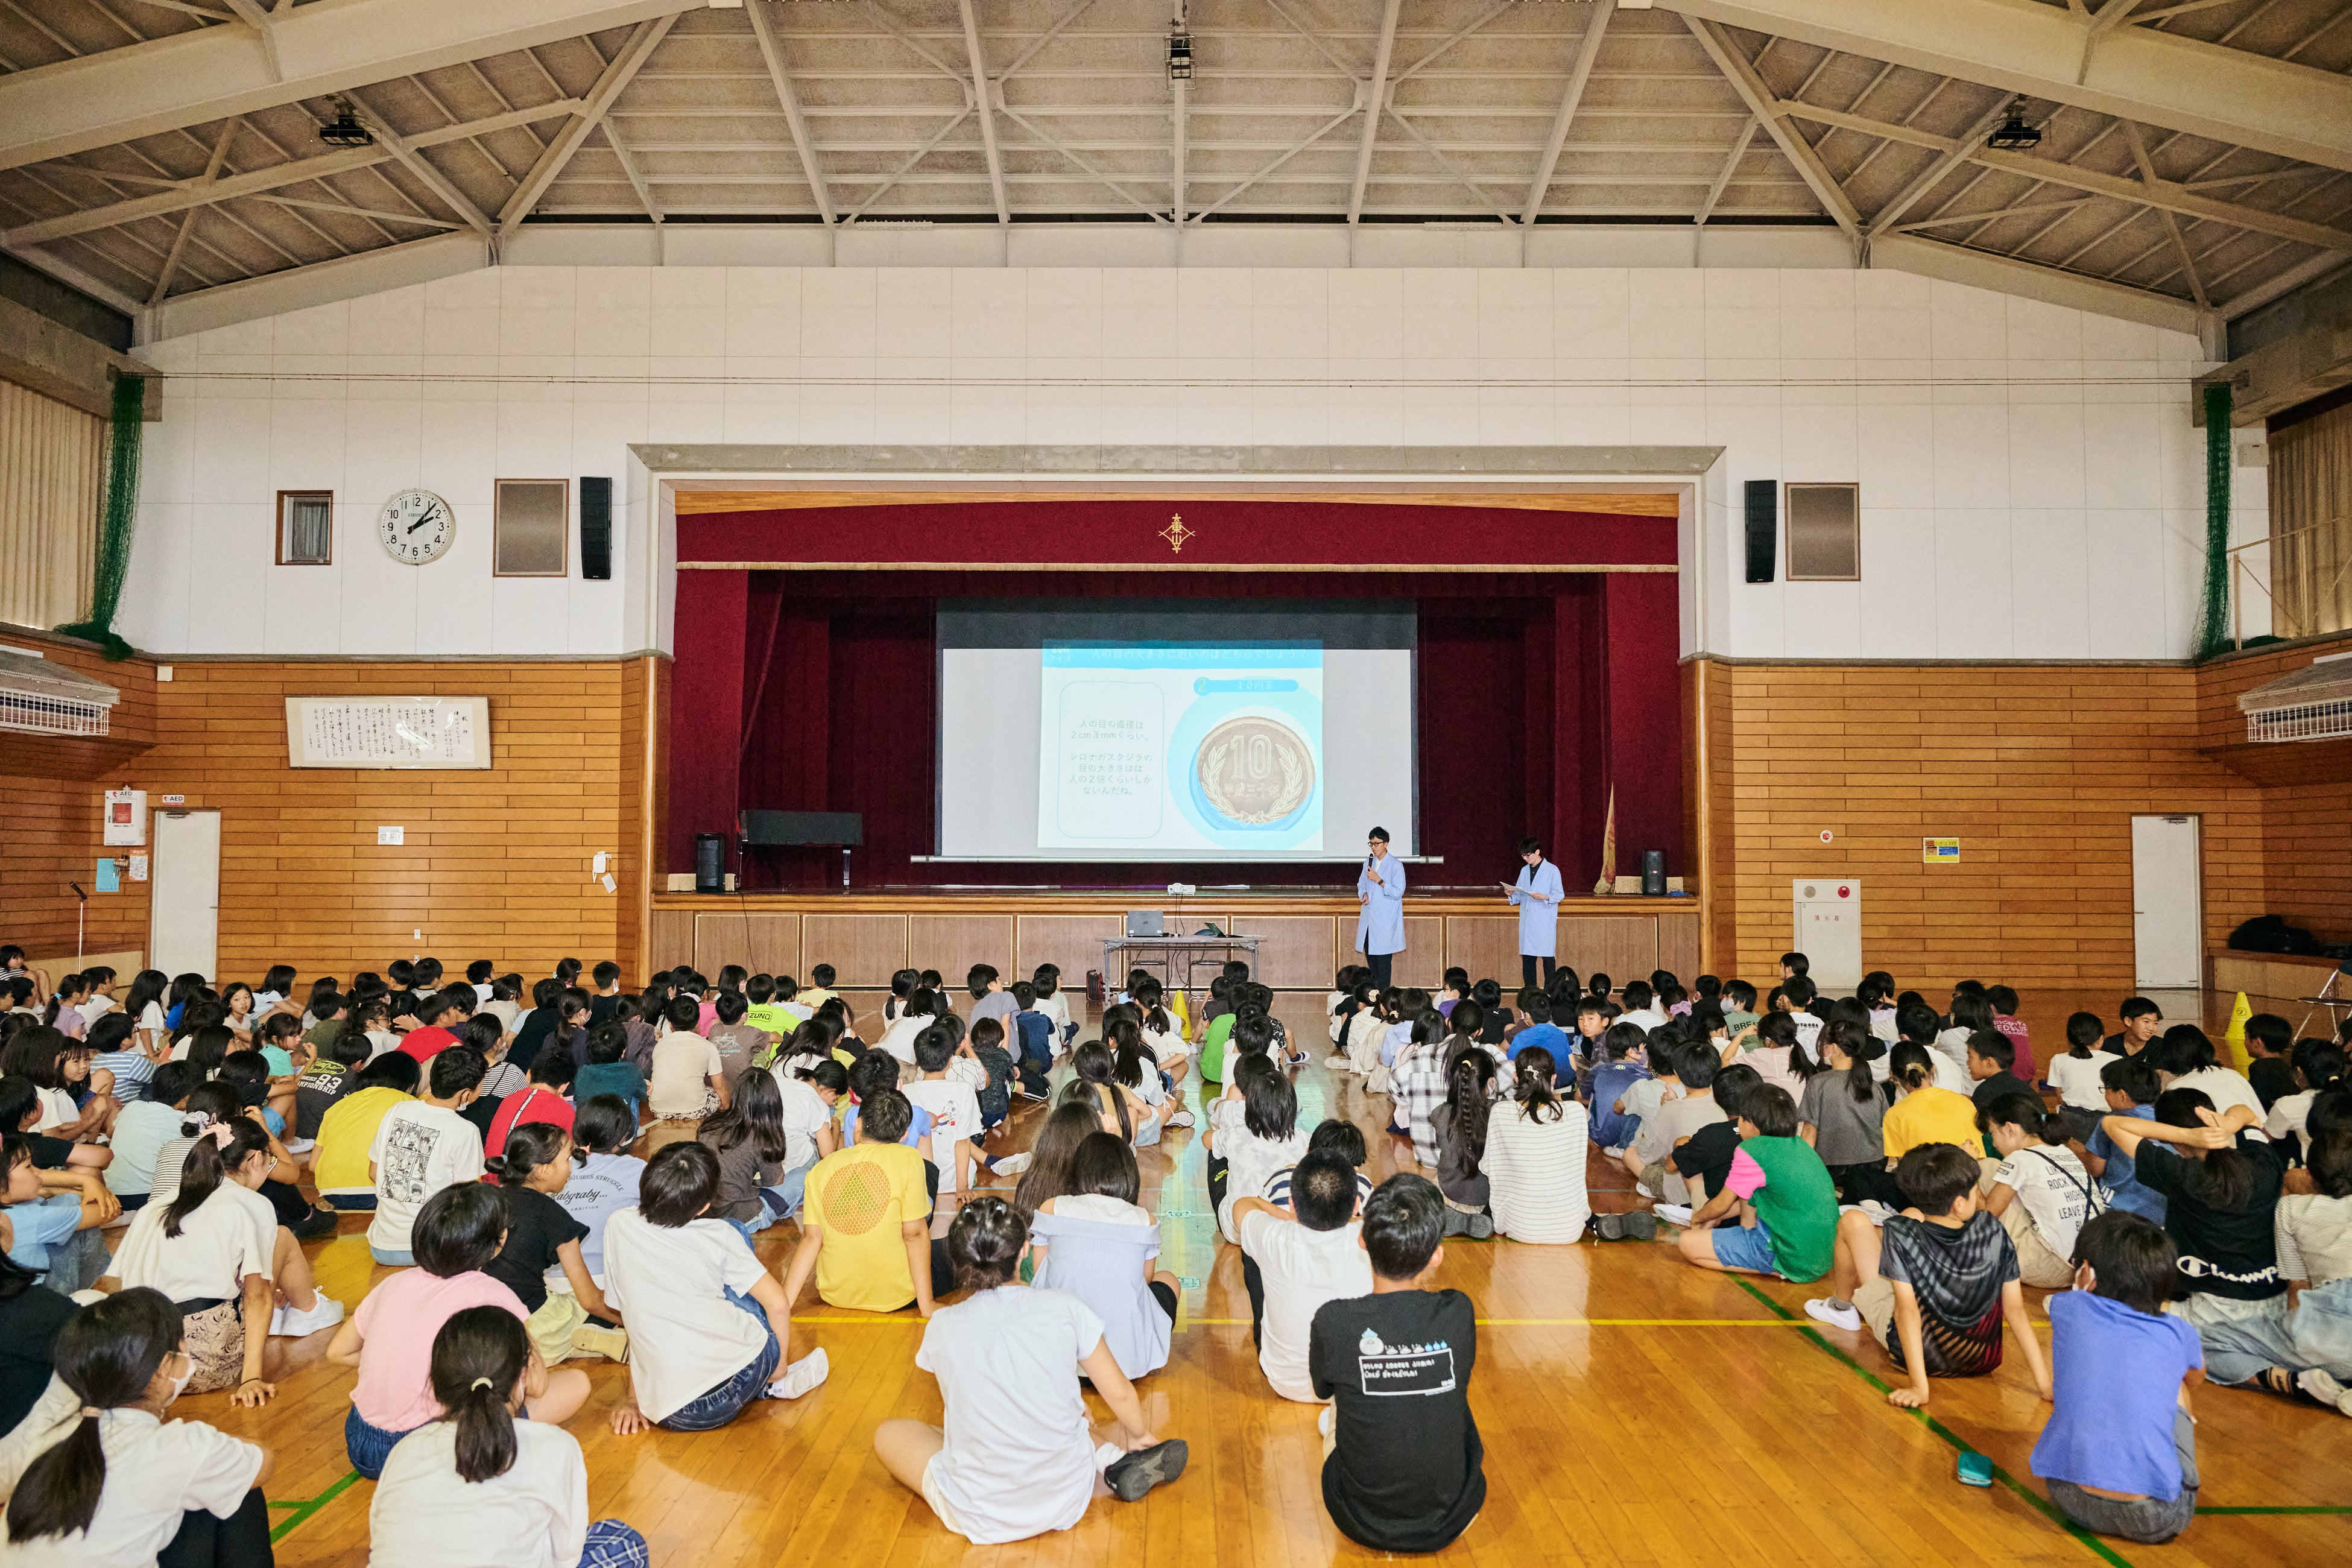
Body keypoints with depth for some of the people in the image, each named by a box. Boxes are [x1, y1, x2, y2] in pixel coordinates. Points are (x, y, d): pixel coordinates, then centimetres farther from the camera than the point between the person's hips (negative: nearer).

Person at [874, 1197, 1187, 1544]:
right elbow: (1120, 1393, -3)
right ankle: (1117, 1463, 9)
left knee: (888, 1435, 22)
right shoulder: (1065, 1308, -13)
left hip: (979, 1518, -3)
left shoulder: (941, 1328, -9)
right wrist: (1139, 1435, 20)